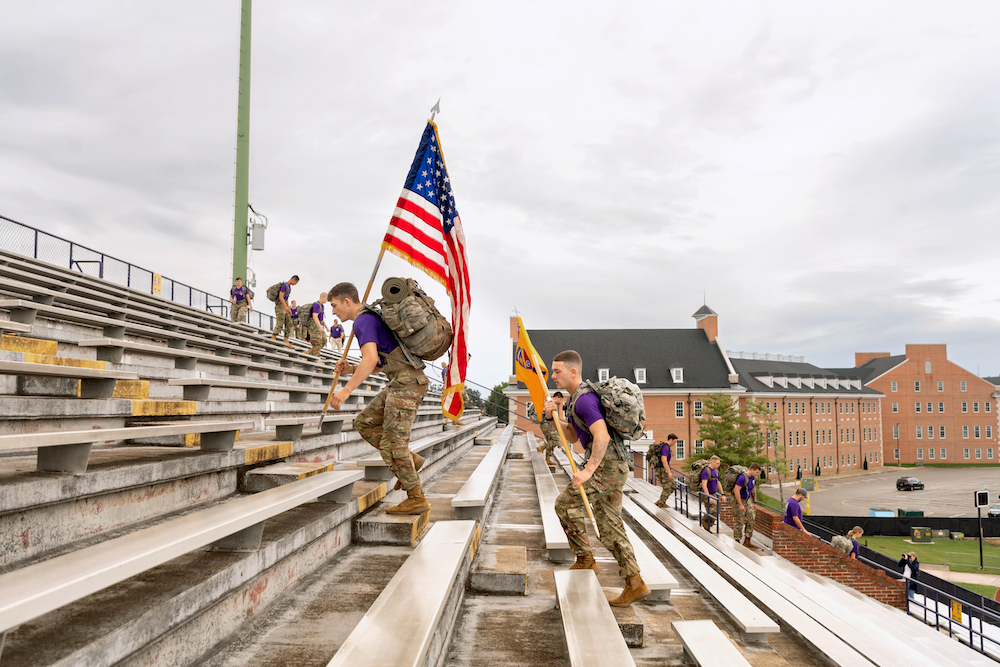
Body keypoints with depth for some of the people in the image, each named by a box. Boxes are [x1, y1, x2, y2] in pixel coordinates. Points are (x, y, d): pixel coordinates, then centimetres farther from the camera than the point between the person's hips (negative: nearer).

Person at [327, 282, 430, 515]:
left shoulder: (363, 321, -11)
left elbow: (371, 359, -27)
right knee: (364, 423, 13)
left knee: (391, 442, -7)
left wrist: (347, 390, -28)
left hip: (406, 382, -10)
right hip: (400, 382, 10)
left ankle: (416, 499, 0)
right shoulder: (371, 318, 21)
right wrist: (351, 370, 11)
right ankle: (410, 460, 12)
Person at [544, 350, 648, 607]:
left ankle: (585, 559, 5)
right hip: (614, 465, 10)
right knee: (609, 526, 10)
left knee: (566, 502, -6)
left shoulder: (584, 399, -16)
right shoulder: (576, 398, 18)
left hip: (607, 464, -10)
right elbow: (573, 437, 22)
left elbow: (602, 436, -25)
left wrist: (588, 470, -24)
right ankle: (634, 583, 13)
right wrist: (555, 417, 8)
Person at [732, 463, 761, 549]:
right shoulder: (742, 477, -25)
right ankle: (737, 542, 8)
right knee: (739, 522, -3)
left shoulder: (753, 478, 3)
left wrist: (754, 502, 17)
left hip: (748, 500, 8)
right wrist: (740, 505, -26)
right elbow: (736, 491, -27)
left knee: (751, 519, 3)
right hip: (738, 500, -8)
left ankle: (747, 541, 9)